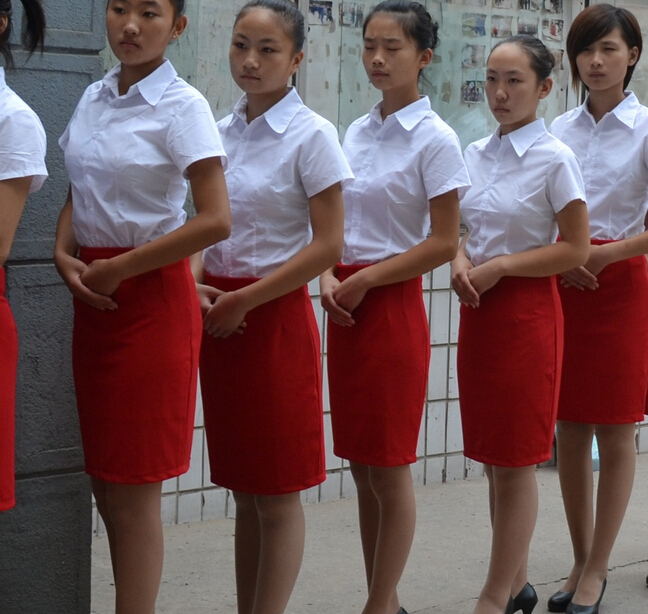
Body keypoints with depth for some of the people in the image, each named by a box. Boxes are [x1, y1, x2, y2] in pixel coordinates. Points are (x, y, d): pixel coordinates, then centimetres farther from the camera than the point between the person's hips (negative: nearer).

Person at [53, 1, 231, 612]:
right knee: (103, 483, 9)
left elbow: (215, 220, -18)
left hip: (151, 294, -6)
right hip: (93, 300, 6)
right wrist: (65, 253, -2)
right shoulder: (93, 98, 10)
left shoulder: (182, 107, -10)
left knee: (133, 490, -1)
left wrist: (117, 269, -14)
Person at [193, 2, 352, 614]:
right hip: (218, 320, 6)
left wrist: (243, 300, -14)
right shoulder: (222, 132, 9)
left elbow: (327, 246, -12)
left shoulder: (311, 135, -9)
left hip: (274, 317, -6)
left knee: (276, 494, 2)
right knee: (243, 489, 12)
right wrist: (196, 286, -4)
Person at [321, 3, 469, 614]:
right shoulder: (357, 132, 11)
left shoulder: (434, 139, -9)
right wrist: (328, 276, -3)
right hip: (346, 309, 7)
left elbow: (444, 243, -11)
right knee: (362, 467, 11)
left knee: (388, 469, 1)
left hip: (393, 307, -7)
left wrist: (364, 280, -14)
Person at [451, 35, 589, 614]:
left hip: (527, 311, -7)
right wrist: (460, 260, -3)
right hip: (479, 309, 7)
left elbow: (576, 248, -11)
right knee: (494, 458, 12)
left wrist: (497, 267, -15)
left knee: (516, 461, 0)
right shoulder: (476, 153, 8)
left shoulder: (555, 159, -10)